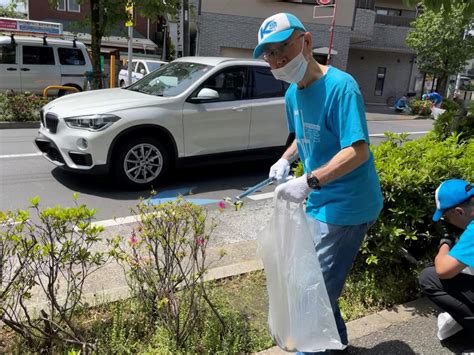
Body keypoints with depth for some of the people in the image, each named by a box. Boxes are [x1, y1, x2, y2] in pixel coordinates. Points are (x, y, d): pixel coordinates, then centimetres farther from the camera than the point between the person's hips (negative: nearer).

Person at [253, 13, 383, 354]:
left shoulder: (340, 86, -22)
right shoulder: (293, 93, 5)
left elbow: (358, 151, -29)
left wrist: (309, 182, -38)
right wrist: (286, 159, 3)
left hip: (346, 205, -9)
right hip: (320, 201, 9)